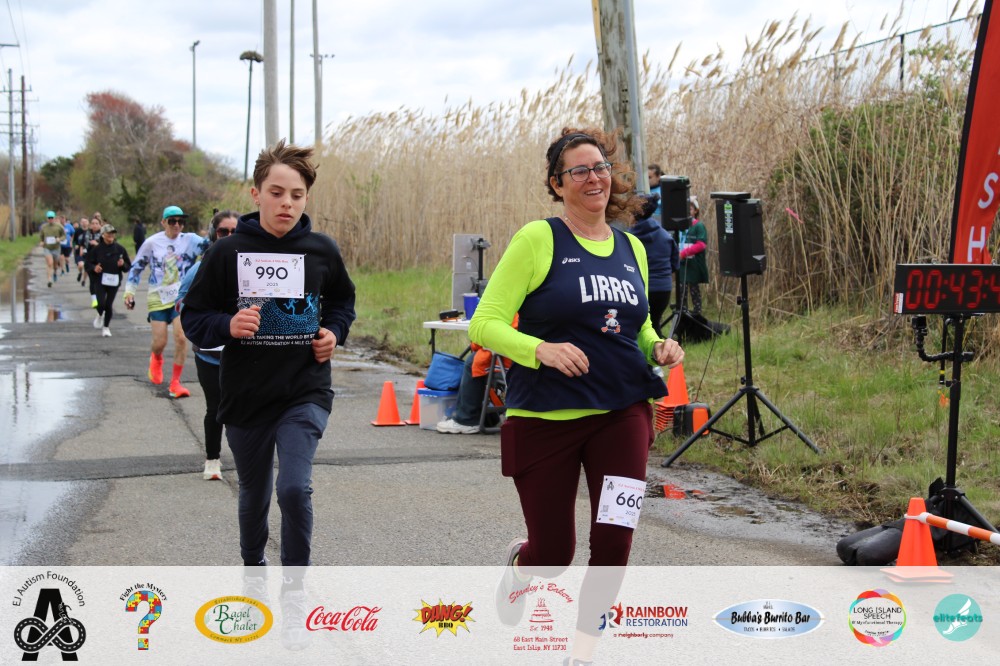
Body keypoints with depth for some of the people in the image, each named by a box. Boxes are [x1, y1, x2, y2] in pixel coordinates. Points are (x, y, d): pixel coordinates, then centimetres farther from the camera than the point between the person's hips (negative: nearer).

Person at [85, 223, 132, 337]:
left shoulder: (120, 249, 0)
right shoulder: (97, 249, -4)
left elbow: (128, 267, 7)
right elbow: (88, 264, 2)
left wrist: (123, 265, -15)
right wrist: (94, 268, -18)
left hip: (114, 281, 1)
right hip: (100, 281, -1)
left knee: (109, 305, 3)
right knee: (101, 303, -13)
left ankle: (106, 327, 22)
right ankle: (100, 315, 23)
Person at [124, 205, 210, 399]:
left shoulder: (189, 240, -2)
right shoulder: (152, 243, -2)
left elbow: (208, 245, -19)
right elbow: (136, 267, 8)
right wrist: (129, 292, 4)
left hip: (181, 297, 0)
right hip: (157, 299, 0)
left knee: (181, 337, -14)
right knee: (159, 342, -2)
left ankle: (175, 382, -1)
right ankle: (156, 359, 38)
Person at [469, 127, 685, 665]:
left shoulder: (632, 249, 11)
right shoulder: (538, 239, -7)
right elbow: (484, 324, -10)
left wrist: (658, 348, 2)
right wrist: (541, 350, -26)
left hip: (621, 413, 4)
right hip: (545, 418, -4)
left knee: (614, 540, -5)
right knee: (553, 550, 4)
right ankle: (518, 566, 43)